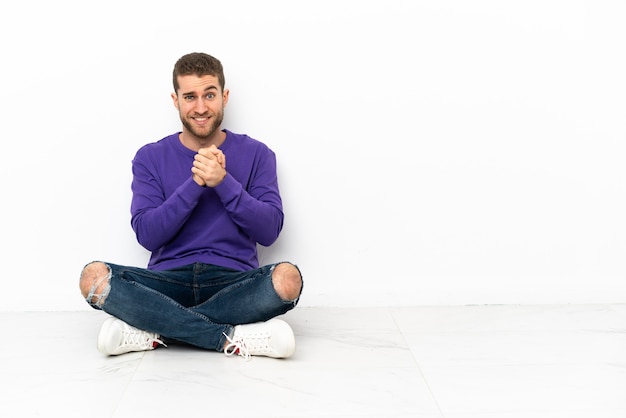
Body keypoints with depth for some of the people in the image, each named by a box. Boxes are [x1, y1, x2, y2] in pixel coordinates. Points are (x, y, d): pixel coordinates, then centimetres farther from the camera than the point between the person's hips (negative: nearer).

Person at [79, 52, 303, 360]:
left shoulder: (256, 154, 7)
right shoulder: (150, 158, 8)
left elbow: (269, 231, -3)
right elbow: (147, 234, -4)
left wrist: (223, 181, -15)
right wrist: (196, 184, -14)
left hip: (234, 282, 0)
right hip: (169, 280, 1)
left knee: (286, 278, -33)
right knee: (93, 276, -27)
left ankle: (156, 331, -22)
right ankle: (231, 338, -28)